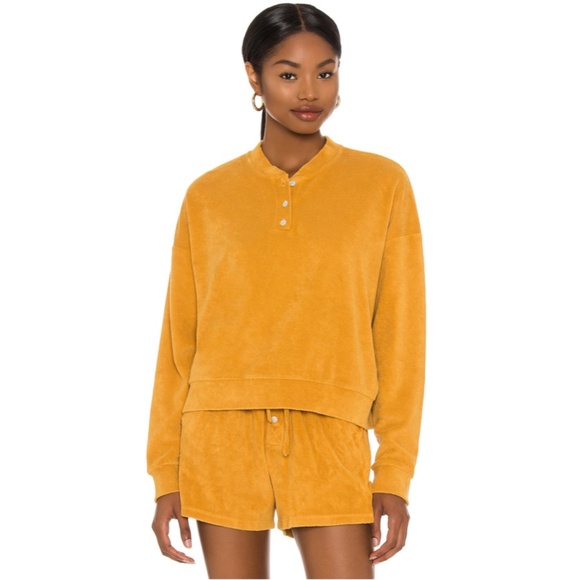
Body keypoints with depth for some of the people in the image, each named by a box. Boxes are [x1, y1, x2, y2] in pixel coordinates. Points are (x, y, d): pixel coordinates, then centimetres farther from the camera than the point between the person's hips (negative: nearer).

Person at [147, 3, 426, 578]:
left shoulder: (382, 184, 4)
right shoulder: (208, 196, 6)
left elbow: (400, 337, 3)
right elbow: (178, 340, 8)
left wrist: (395, 472, -3)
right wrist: (166, 475, 4)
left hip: (329, 442, -1)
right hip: (221, 438, 1)